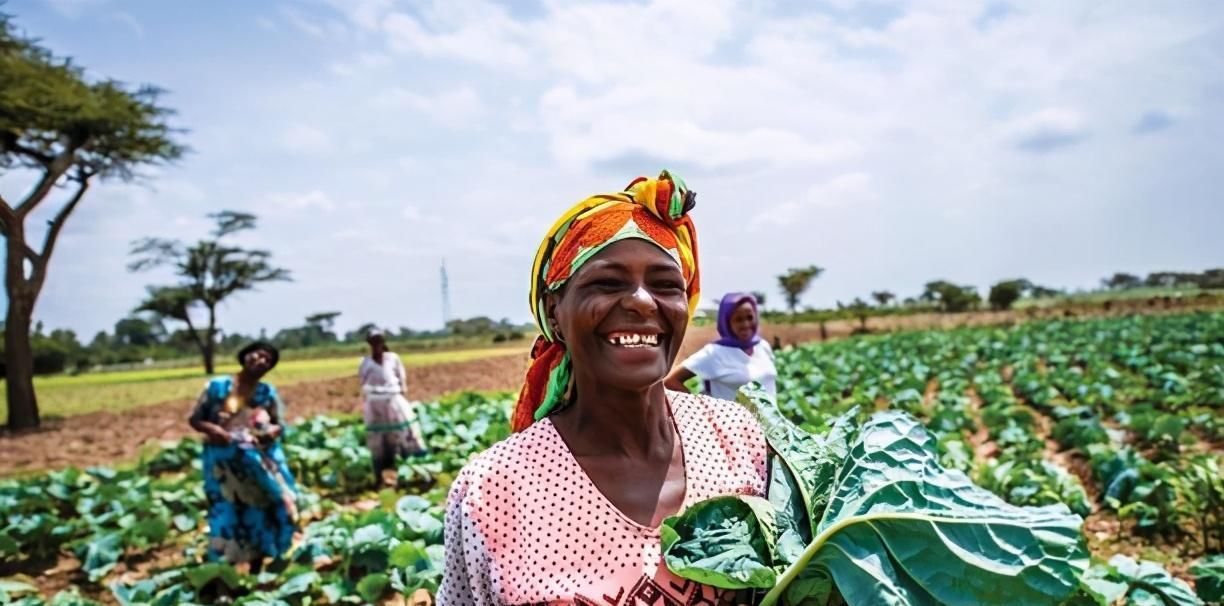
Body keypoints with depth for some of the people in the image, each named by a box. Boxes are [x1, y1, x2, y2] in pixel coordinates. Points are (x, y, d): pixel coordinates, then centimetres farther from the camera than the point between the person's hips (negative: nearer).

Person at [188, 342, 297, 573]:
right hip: (225, 464, -2)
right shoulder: (217, 386, -5)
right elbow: (195, 419, -1)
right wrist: (211, 429, -21)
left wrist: (273, 431, -19)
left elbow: (280, 424, 4)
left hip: (260, 463, 2)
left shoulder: (268, 392, 1)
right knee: (228, 518, 0)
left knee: (261, 517, 6)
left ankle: (256, 574, 23)